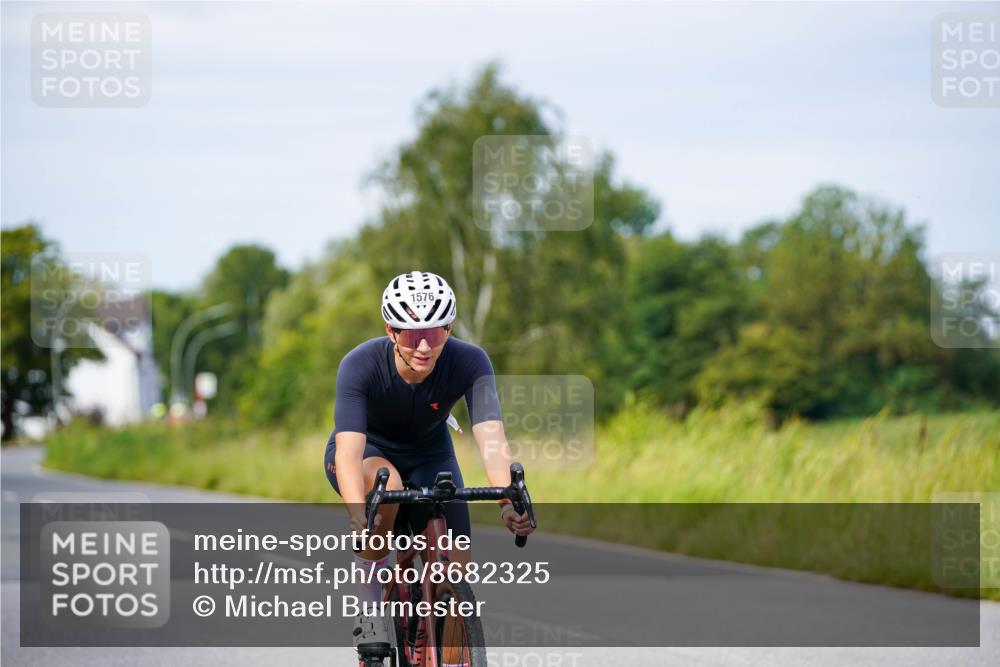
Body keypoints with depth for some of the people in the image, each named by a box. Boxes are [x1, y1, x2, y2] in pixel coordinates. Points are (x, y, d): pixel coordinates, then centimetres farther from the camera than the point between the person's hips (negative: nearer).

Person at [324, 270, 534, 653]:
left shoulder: (470, 362, -28)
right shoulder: (360, 365, -33)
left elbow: (490, 436, -40)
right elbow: (349, 451, -43)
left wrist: (509, 502, -58)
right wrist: (359, 517, -61)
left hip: (429, 456, 2)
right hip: (367, 452, -2)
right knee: (386, 483, -38)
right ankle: (369, 600, -18)